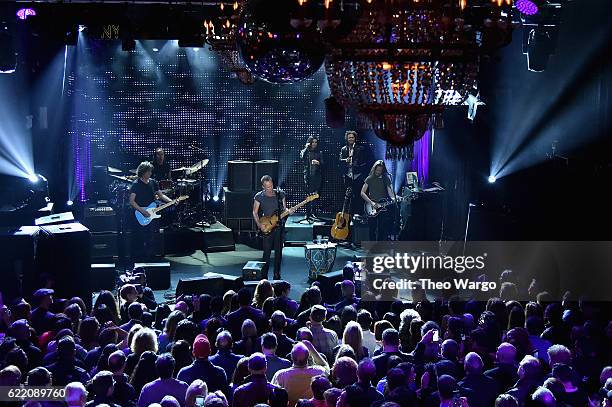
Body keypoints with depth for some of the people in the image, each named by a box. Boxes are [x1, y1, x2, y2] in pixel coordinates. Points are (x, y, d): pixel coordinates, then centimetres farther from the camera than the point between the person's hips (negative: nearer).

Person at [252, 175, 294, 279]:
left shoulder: (280, 194, 3)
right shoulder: (259, 196, -2)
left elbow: (284, 209, 10)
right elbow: (255, 212, 4)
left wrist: (288, 211, -12)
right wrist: (259, 224, -9)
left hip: (278, 225, 2)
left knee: (278, 251, 5)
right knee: (267, 252, -5)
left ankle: (277, 275, 14)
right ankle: (264, 276, 3)